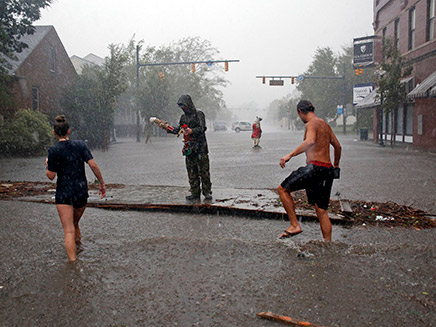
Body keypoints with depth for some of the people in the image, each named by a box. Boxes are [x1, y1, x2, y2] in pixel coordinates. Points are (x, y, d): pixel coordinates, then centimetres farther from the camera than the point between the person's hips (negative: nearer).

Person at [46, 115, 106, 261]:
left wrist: (48, 164, 14)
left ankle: (73, 262, -13)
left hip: (64, 192, -4)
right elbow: (93, 165, -8)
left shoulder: (54, 150, -8)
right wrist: (102, 183, -1)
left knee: (69, 231, -6)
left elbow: (51, 176, -6)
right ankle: (78, 246, 42)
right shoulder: (80, 145, 0)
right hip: (82, 191, 4)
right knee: (74, 224, 27)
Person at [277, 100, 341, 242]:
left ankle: (295, 225, 0)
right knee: (322, 211, 12)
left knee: (282, 189, 4)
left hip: (315, 167, -9)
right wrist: (336, 165, 43)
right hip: (328, 170, 9)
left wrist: (290, 155, -28)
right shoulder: (325, 124, 20)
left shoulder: (311, 124, -6)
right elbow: (338, 146, 29)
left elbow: (310, 141, -28)